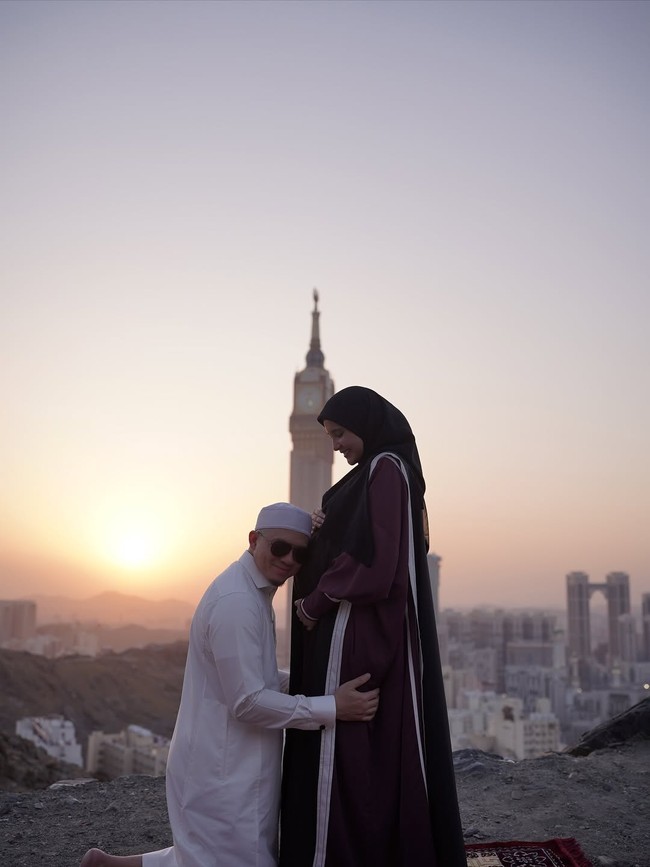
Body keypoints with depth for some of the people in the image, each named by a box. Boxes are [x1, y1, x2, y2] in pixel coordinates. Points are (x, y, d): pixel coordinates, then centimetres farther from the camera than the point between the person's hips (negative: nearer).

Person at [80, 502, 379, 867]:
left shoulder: (254, 593, 10)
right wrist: (331, 708, -23)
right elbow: (248, 701, -24)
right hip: (223, 770, -10)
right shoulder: (236, 601, -23)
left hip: (234, 764, 10)